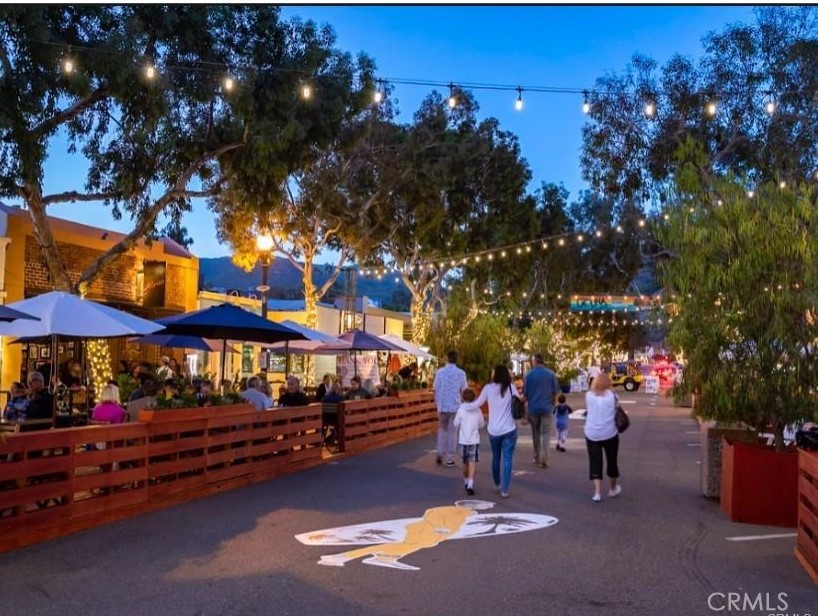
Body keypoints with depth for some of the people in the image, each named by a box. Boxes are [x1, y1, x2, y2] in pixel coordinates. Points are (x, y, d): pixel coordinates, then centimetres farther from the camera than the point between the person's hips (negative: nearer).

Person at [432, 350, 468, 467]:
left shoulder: (440, 372, -3)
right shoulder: (461, 373, -5)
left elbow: (435, 389, -1)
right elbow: (464, 390, -3)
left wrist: (437, 404, 9)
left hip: (442, 406, 1)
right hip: (455, 406, -1)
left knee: (442, 429, 19)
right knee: (452, 432, 6)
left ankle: (440, 453, 9)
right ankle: (450, 458, 8)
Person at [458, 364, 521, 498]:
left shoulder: (489, 388, -3)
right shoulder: (511, 387, -2)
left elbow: (476, 404, 1)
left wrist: (462, 405, 16)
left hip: (494, 430, 1)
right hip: (509, 429, -1)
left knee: (496, 457, 19)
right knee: (507, 459, 0)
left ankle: (497, 484, 36)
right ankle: (504, 489, -5)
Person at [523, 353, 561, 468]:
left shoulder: (529, 374, -5)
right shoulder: (551, 374, -1)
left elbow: (525, 393, -3)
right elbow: (555, 392, 2)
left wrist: (528, 403, 13)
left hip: (533, 408, 0)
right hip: (547, 408, 0)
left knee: (536, 433, 15)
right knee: (546, 433, 0)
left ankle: (537, 457, 22)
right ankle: (544, 458, -14)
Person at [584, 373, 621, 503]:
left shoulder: (589, 395, -1)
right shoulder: (611, 395, -4)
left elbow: (588, 410, 6)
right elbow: (616, 410, -1)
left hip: (592, 434, 1)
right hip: (610, 434, -1)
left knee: (595, 463, 5)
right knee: (612, 462, 17)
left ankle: (597, 492, -6)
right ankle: (613, 489, 32)